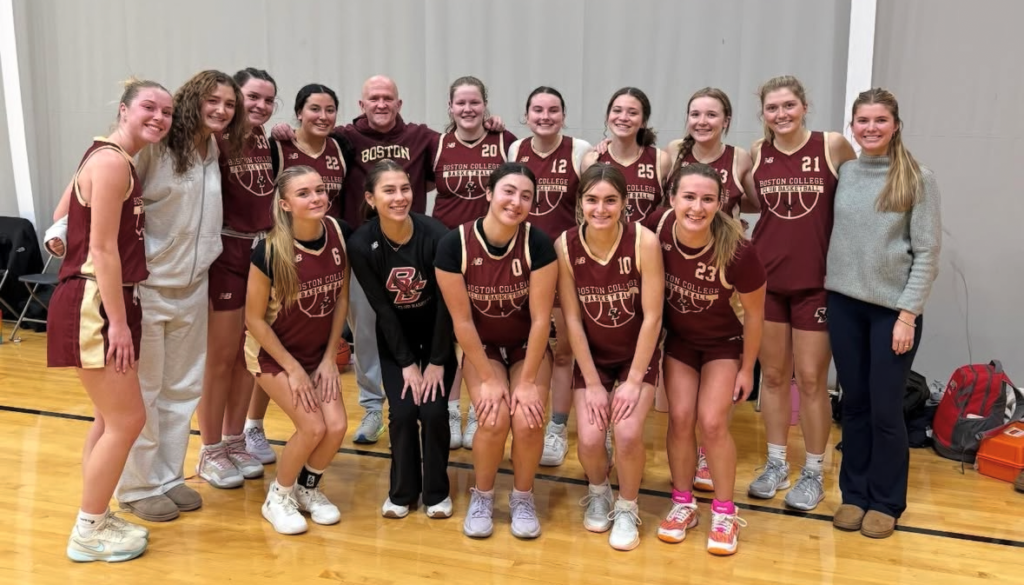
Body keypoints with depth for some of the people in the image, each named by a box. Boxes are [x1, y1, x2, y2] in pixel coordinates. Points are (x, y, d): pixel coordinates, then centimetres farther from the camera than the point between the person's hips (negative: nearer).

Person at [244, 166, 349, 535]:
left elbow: (341, 298, -2)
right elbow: (254, 318, -16)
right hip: (273, 352, -4)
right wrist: (293, 368, -14)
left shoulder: (338, 235, -14)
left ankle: (309, 488, 21)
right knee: (313, 427, -16)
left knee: (337, 427, -10)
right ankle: (278, 498, 12)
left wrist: (329, 358, -3)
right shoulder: (270, 251, -26)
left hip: (319, 351, 4)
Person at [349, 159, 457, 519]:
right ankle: (402, 491, 12)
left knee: (433, 410, -14)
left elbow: (446, 303, -18)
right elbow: (382, 308, -15)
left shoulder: (435, 234, -25)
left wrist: (437, 361, -15)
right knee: (403, 412, -12)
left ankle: (436, 491, 10)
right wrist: (407, 363, -15)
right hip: (395, 338, 1)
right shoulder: (361, 244, -21)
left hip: (437, 334, -1)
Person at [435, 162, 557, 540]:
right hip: (481, 348, 0)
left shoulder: (537, 243, -22)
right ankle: (482, 497, 6)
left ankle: (522, 497, 8)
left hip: (528, 347, 0)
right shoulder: (454, 244, -22)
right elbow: (462, 320, -16)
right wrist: (488, 379, -15)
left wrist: (529, 382, -16)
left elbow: (540, 318, -17)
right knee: (495, 420, -23)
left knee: (527, 420, -21)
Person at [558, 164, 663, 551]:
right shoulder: (566, 245, -16)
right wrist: (592, 383, -10)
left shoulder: (644, 241, -22)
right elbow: (572, 319, -11)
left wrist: (634, 381, -16)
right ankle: (598, 491, 23)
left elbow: (652, 316, -18)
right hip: (592, 356, 2)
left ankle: (627, 508, 10)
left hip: (638, 354, -1)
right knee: (589, 440, -14)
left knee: (628, 434, -21)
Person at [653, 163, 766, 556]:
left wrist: (747, 369, -5)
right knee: (681, 418, -4)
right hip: (678, 341, 2)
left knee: (712, 423, -9)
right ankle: (683, 504, 17)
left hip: (723, 344, -2)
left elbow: (754, 314, -15)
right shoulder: (659, 234, -26)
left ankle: (725, 513, 11)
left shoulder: (738, 252, -32)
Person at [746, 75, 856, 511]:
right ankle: (776, 464, 27)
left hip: (816, 282, -3)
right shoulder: (756, 153, 2)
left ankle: (814, 473, 20)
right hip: (765, 280, 3)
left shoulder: (834, 147, -7)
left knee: (811, 379, 4)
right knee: (773, 375, 12)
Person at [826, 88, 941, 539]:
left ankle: (885, 502, 18)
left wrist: (908, 313, -11)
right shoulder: (843, 173, 5)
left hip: (893, 308, -3)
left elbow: (927, 253, -6)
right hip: (844, 304, 3)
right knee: (853, 404, 11)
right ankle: (853, 493, 24)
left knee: (885, 410, 2)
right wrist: (829, 290, 1)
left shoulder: (918, 180, -5)